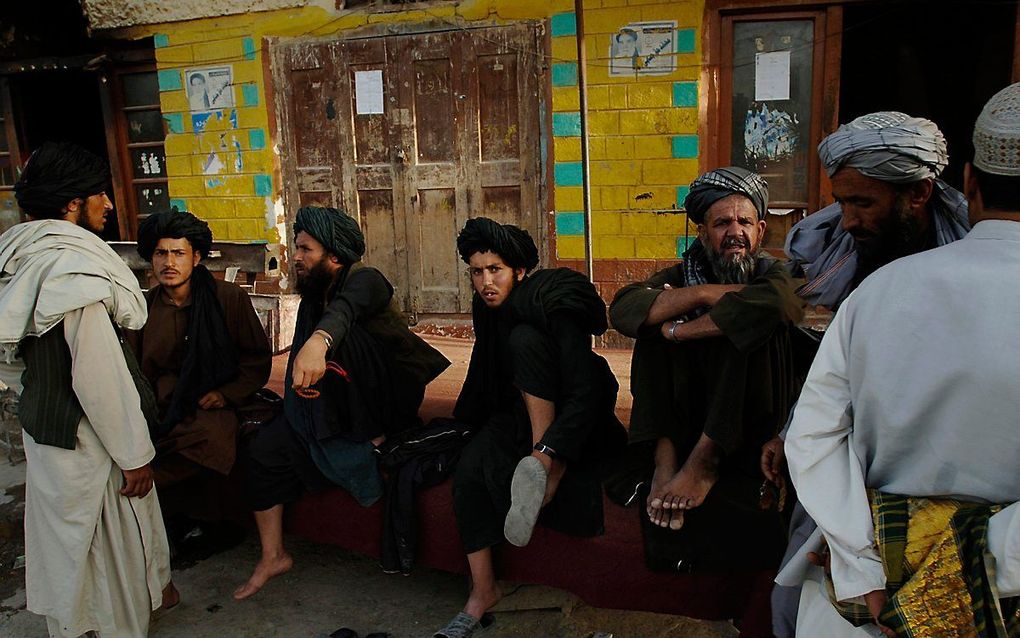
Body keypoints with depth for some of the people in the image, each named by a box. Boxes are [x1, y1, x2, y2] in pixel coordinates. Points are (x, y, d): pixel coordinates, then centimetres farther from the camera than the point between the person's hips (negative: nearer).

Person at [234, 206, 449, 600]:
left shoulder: (365, 280, -17)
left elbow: (344, 308, -42)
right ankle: (272, 557, 3)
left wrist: (318, 342, -62)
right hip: (332, 408, 6)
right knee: (264, 447, -8)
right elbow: (300, 370, 15)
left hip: (385, 404, -5)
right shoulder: (310, 301, 7)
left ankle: (370, 435, -9)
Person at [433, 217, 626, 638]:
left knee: (524, 339, -29)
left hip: (568, 416, -5)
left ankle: (542, 463, -32)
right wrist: (467, 422, 9)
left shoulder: (551, 308, -22)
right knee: (469, 468, -25)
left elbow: (585, 390, -31)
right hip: (519, 413, 6)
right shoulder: (489, 310, 0)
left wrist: (549, 453, -41)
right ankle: (482, 591, -17)